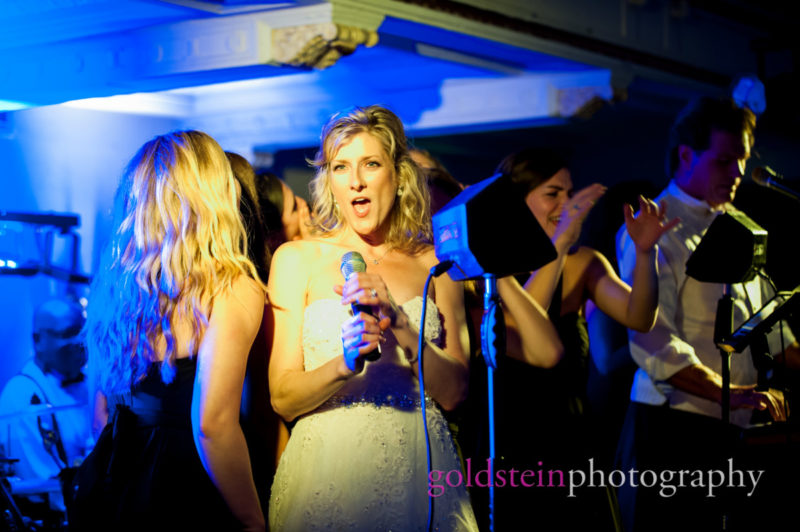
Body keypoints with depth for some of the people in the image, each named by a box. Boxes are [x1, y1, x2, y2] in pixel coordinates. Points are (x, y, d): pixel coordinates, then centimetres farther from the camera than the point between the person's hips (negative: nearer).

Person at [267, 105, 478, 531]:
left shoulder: (433, 263, 6)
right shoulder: (296, 259, 1)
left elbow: (454, 393, 0)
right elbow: (282, 398, -4)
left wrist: (401, 329, -16)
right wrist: (345, 364, -22)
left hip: (419, 475, 2)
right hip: (327, 475, -1)